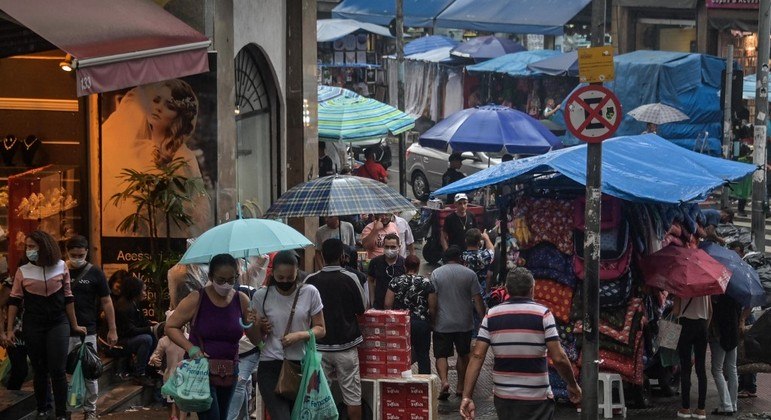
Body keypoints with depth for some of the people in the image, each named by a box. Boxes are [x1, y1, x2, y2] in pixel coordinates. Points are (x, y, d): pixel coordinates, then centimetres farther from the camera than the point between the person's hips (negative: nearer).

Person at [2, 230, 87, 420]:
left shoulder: (61, 267, -2)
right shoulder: (22, 271, -1)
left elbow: (68, 298, 5)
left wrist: (74, 325, 9)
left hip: (58, 324, -1)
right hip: (33, 326, 1)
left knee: (57, 370, -6)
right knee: (40, 370, 8)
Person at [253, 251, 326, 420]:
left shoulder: (310, 293, 0)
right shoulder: (261, 296, 0)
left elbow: (321, 329, 3)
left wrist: (300, 335, -15)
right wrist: (261, 328, -12)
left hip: (301, 365, 2)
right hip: (271, 367, -1)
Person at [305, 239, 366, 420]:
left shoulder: (310, 281, -5)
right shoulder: (350, 279, -10)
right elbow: (361, 309, 1)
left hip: (319, 346, 2)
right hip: (346, 345, -1)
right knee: (352, 395, 6)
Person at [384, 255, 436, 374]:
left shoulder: (395, 282, -2)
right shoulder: (427, 283, -4)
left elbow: (387, 304, -5)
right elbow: (432, 307, -5)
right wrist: (432, 322, 10)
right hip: (421, 323, -1)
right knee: (423, 355, 7)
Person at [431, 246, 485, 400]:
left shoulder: (436, 274, -3)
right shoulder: (469, 274, -1)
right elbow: (477, 300, -3)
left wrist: (431, 320, 3)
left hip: (442, 324, -1)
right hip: (464, 324, 1)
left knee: (441, 355, 4)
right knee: (463, 354, 17)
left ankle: (444, 381, -19)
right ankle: (460, 386, 22)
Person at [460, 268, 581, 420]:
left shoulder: (491, 316, 0)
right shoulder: (543, 314, -9)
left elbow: (477, 356, -6)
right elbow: (559, 358, -13)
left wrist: (467, 396, -6)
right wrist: (573, 385, 3)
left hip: (503, 396, 4)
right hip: (536, 399, -4)